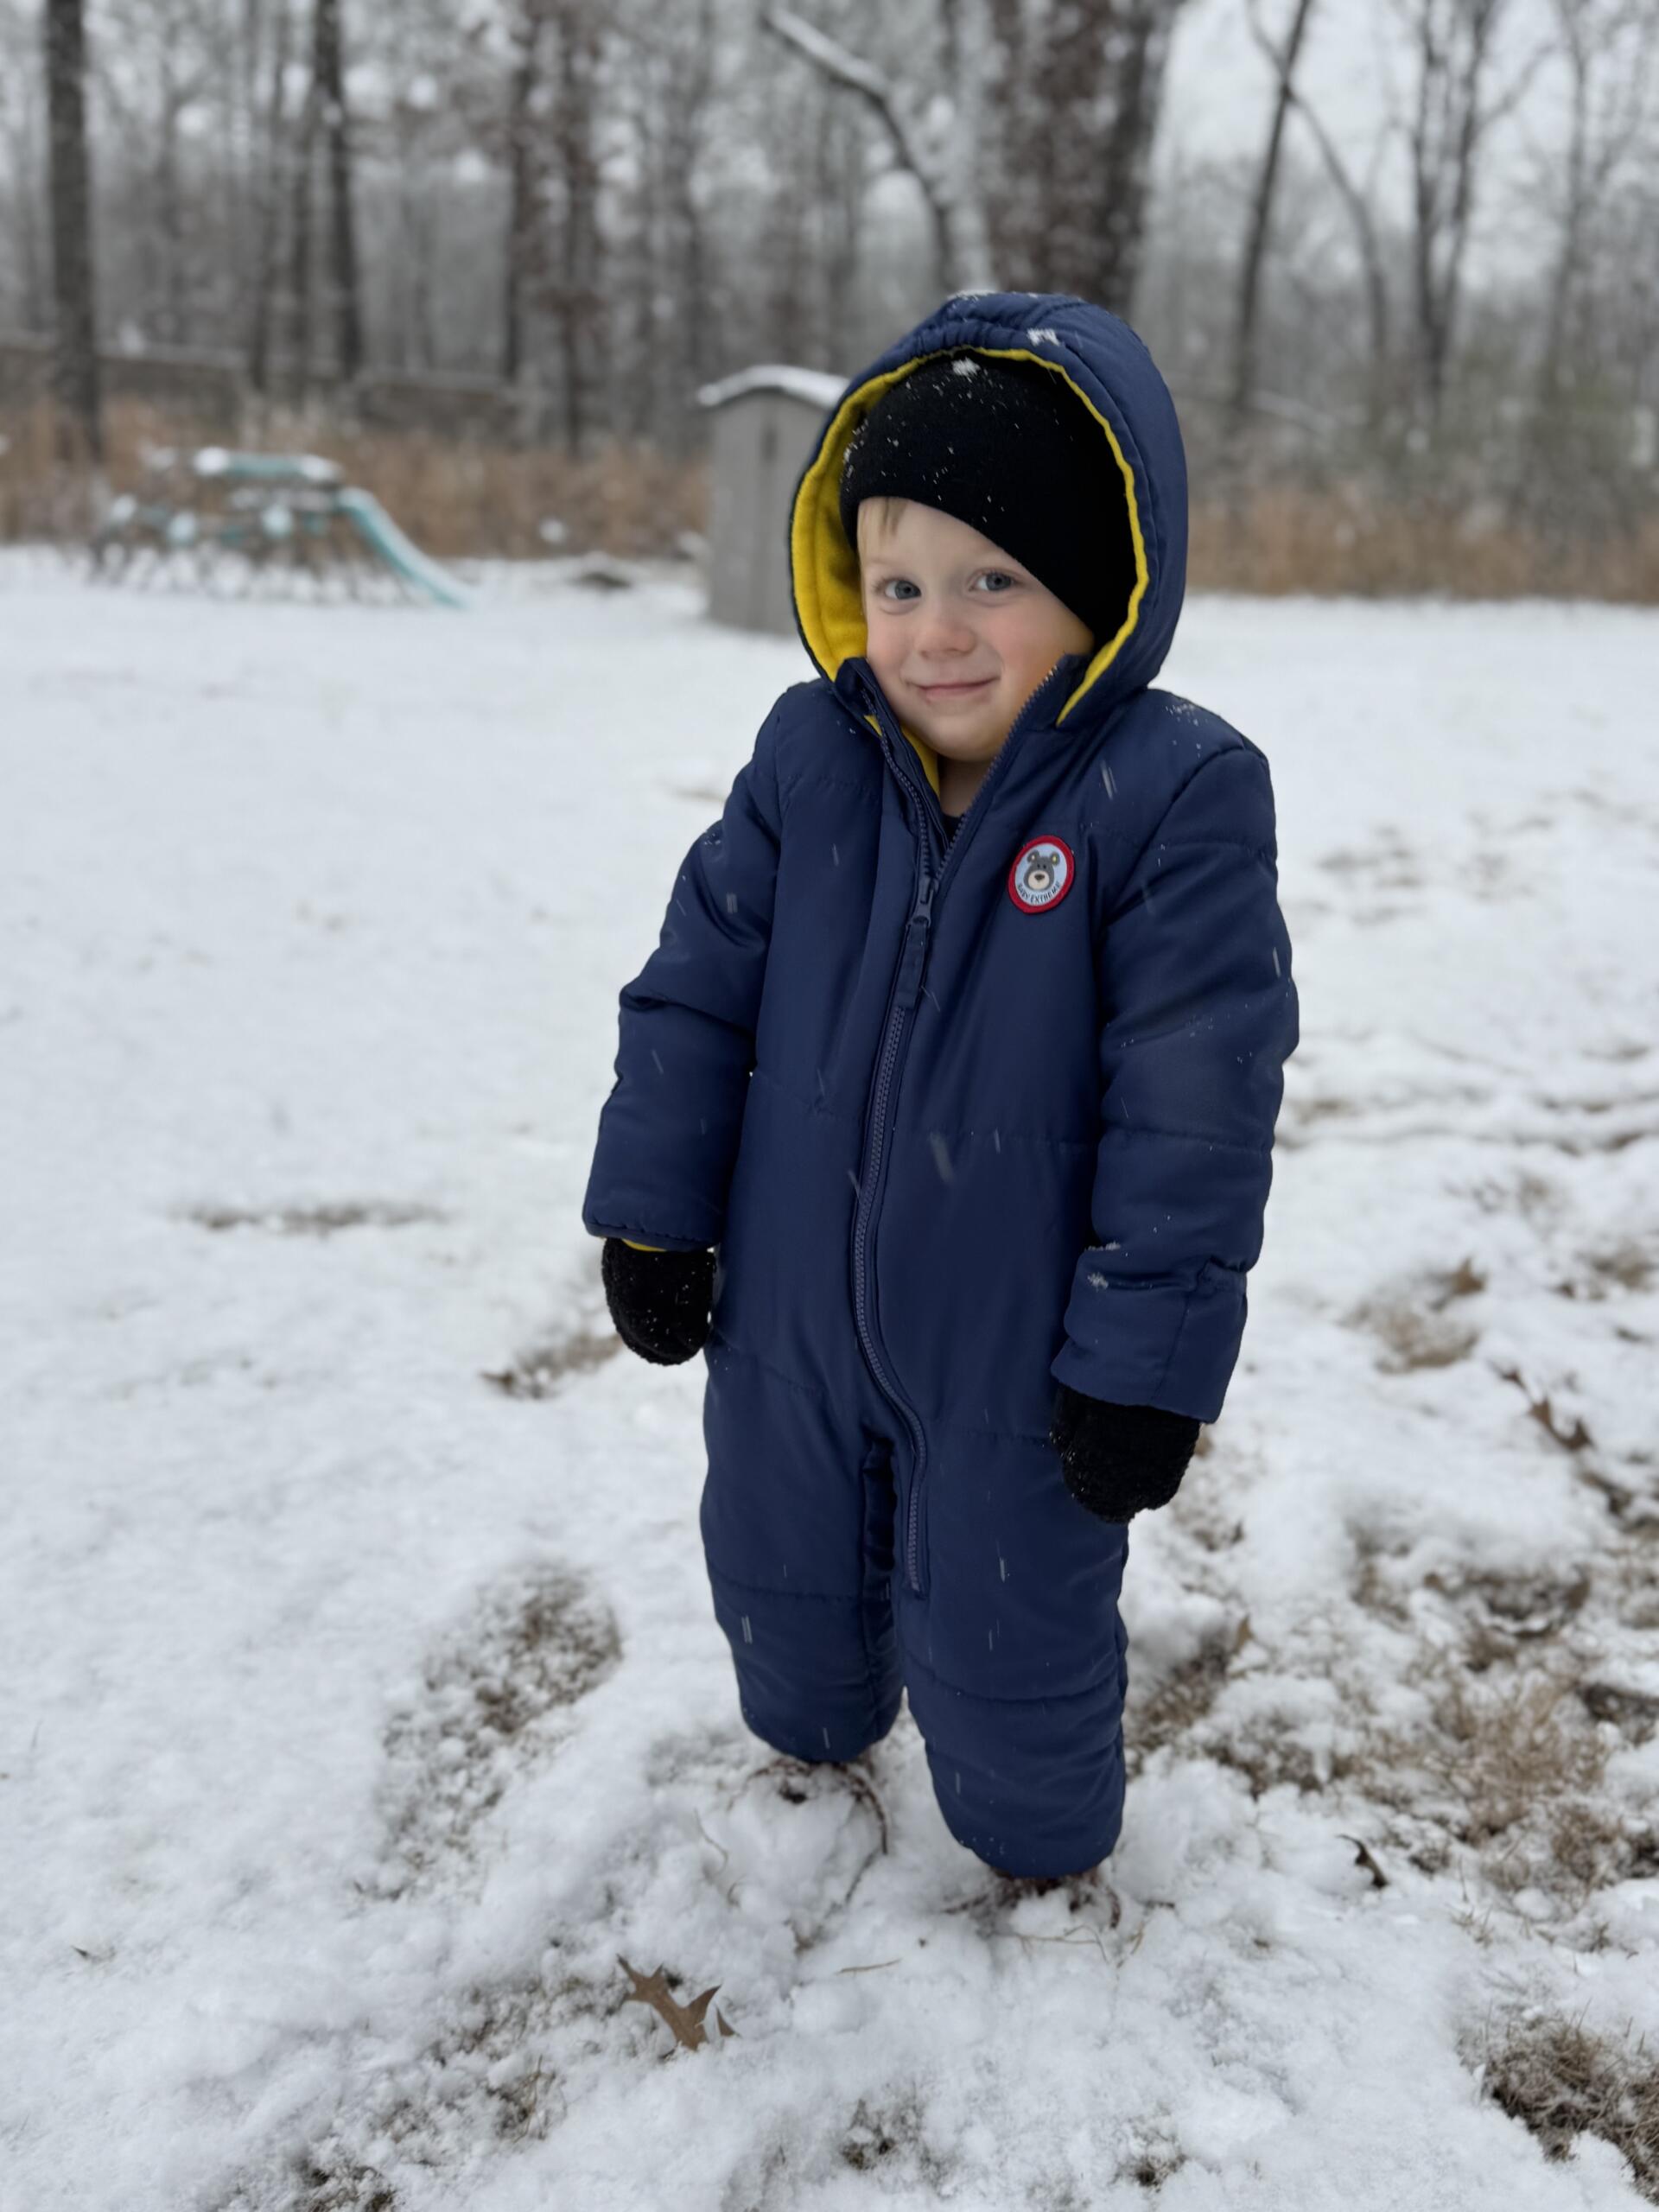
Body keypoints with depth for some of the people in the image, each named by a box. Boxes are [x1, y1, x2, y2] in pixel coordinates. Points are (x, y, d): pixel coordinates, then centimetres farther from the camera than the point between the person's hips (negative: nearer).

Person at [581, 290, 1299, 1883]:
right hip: (790, 1316, 4)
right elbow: (694, 987, 1)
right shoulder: (810, 755, -8)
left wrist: (1145, 1360, -15)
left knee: (1005, 1642, 14)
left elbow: (1197, 1101, -18)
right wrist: (653, 1214, 2)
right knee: (779, 1572, 26)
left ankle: (1039, 1861, 45)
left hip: (1017, 1354, -4)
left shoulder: (1175, 794, -19)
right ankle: (811, 1753, 58)